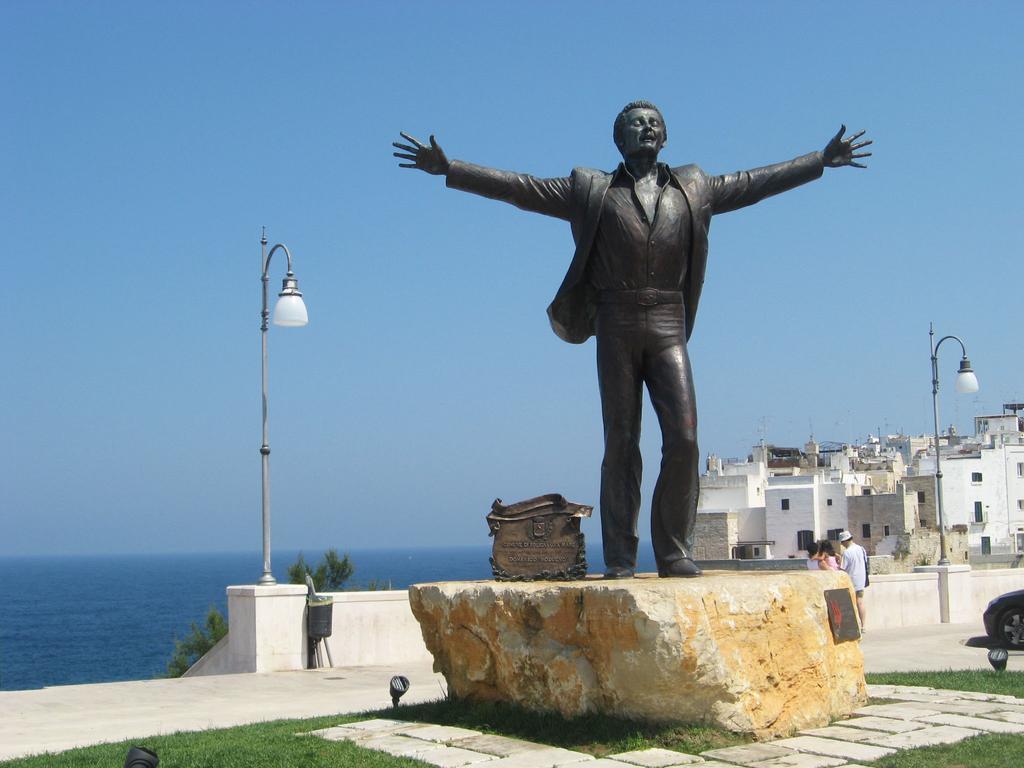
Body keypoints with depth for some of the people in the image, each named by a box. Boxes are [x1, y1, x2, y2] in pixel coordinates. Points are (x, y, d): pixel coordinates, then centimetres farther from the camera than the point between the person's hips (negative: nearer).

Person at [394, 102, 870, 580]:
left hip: (668, 329, 1)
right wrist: (447, 168, 0)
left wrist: (822, 161, 25)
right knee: (621, 445, -2)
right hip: (616, 329, -1)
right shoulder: (593, 191, 10)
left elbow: (755, 183, 24)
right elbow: (520, 188, 7)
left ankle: (674, 552, 1)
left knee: (683, 439, -10)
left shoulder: (692, 190, 16)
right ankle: (619, 558, 2)